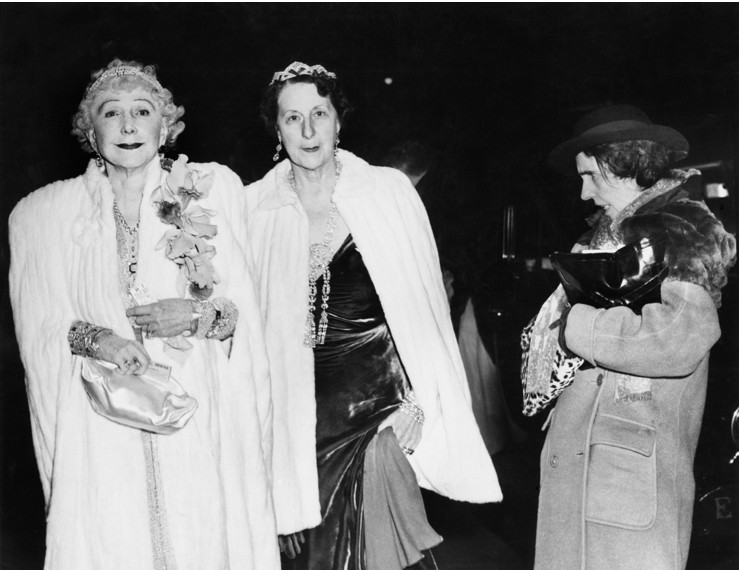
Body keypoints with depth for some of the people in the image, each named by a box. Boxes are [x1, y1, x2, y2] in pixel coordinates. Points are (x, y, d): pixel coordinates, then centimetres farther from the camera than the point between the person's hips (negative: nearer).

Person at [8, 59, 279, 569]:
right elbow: (41, 330, 7)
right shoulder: (46, 212, 6)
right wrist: (93, 338, -12)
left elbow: (243, 308, 5)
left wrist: (199, 315, -14)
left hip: (199, 424, 0)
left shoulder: (213, 189, 3)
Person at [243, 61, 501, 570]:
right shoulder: (255, 206, 1)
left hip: (377, 407, -1)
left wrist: (420, 400, -6)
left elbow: (423, 301, -1)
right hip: (296, 417, 2)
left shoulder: (389, 191, -3)